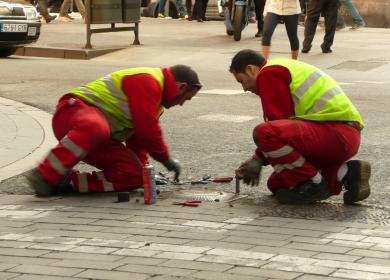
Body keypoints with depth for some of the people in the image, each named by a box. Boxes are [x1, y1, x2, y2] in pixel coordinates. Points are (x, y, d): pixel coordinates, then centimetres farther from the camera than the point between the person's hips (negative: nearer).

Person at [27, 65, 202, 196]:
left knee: (134, 176, -9)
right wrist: (166, 159, -4)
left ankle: (68, 181, -15)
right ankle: (45, 176, -42)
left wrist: (143, 168, 23)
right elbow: (147, 130, -16)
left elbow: (138, 137, 29)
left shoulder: (156, 97, 24)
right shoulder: (147, 81, -10)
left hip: (100, 141, 10)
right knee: (96, 128, -46)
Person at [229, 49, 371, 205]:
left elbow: (279, 121, -11)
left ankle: (315, 184, -12)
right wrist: (257, 160, 21)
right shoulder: (282, 68, 28)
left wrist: (258, 159, -1)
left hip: (335, 132, -11)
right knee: (277, 184, 15)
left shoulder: (269, 74, -5)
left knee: (263, 133, -26)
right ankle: (344, 173, 9)